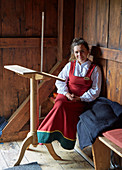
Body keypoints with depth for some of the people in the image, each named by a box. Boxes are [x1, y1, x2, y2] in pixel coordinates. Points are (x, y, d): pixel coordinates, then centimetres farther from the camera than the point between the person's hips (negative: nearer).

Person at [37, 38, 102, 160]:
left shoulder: (95, 69, 5)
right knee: (60, 105, -34)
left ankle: (47, 140, -24)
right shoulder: (70, 65, 13)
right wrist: (66, 93, -6)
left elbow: (95, 90, 2)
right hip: (66, 96, 2)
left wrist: (80, 98, -10)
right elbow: (59, 81, 12)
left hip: (82, 101, -2)